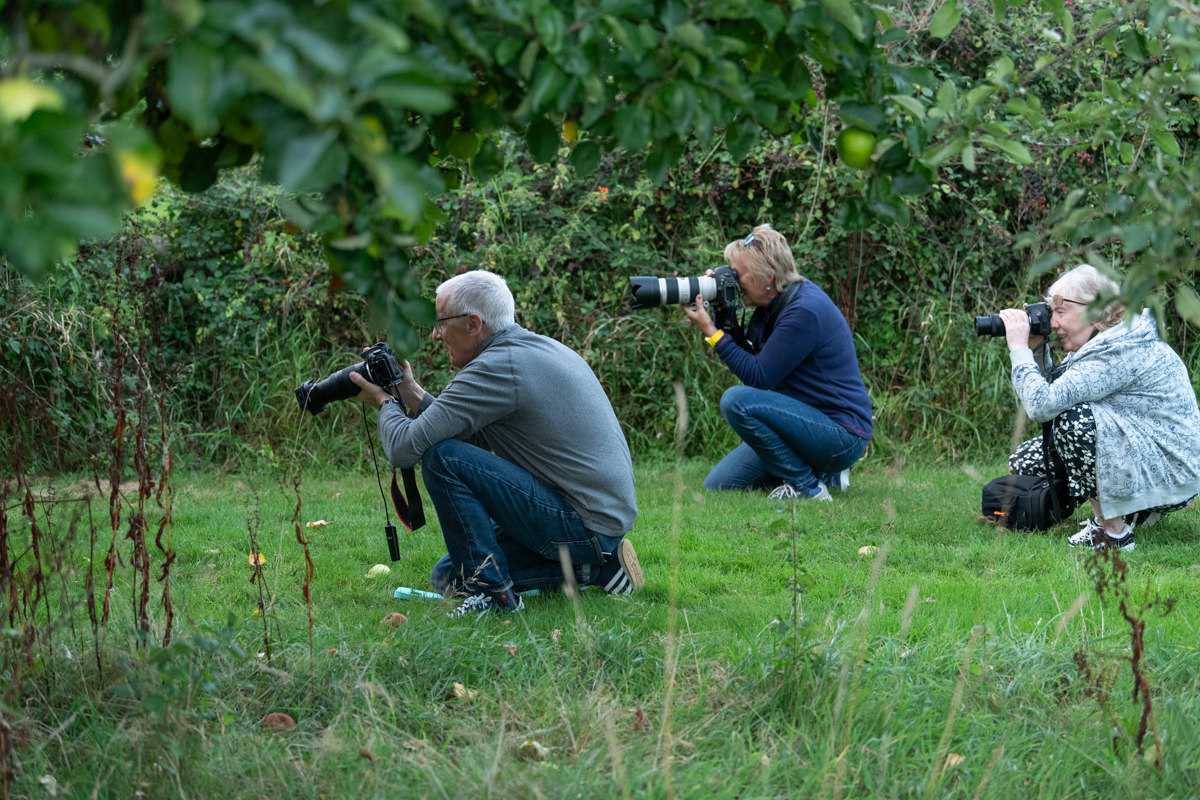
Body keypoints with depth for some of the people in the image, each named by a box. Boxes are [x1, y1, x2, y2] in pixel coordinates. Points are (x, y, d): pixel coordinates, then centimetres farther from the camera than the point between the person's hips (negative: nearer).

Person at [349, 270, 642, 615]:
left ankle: (492, 591, -11)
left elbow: (405, 447, -18)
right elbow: (474, 438, 19)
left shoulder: (497, 369, -17)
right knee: (448, 576, 15)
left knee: (442, 458, -15)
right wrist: (410, 392, 15)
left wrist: (384, 402, 2)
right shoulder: (542, 348, 13)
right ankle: (592, 568, 11)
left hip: (585, 526, -10)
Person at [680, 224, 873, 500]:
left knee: (736, 400, -27)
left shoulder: (804, 311, -22)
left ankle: (807, 486, -14)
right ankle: (822, 473, 14)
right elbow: (747, 355, 11)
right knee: (716, 487, 6)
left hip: (841, 436, -10)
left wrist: (712, 332, -19)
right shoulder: (775, 303, 7)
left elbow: (757, 376, -23)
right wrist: (724, 318, -2)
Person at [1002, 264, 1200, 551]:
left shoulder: (1122, 353, -24)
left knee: (1072, 418, -28)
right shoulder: (1102, 344, 5)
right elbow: (1053, 389, 15)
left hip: (1172, 477, -10)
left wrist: (1018, 349, -19)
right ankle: (1133, 511, 13)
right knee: (1025, 461, 7)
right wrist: (1035, 349, 1)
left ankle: (1113, 533, -15)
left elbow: (1043, 405, -31)